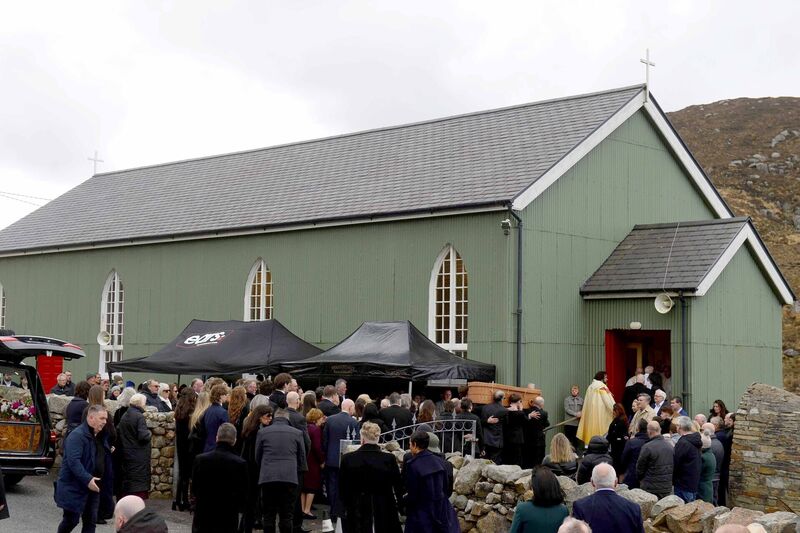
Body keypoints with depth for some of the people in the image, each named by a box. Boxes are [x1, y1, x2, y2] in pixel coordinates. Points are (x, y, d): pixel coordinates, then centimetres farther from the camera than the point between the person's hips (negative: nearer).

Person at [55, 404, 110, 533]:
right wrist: (87, 479, -30)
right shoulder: (77, 435, -17)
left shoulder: (100, 437, 12)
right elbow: (73, 461, -26)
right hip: (74, 487, -8)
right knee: (71, 519, 1)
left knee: (90, 521, 6)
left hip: (92, 487, 8)